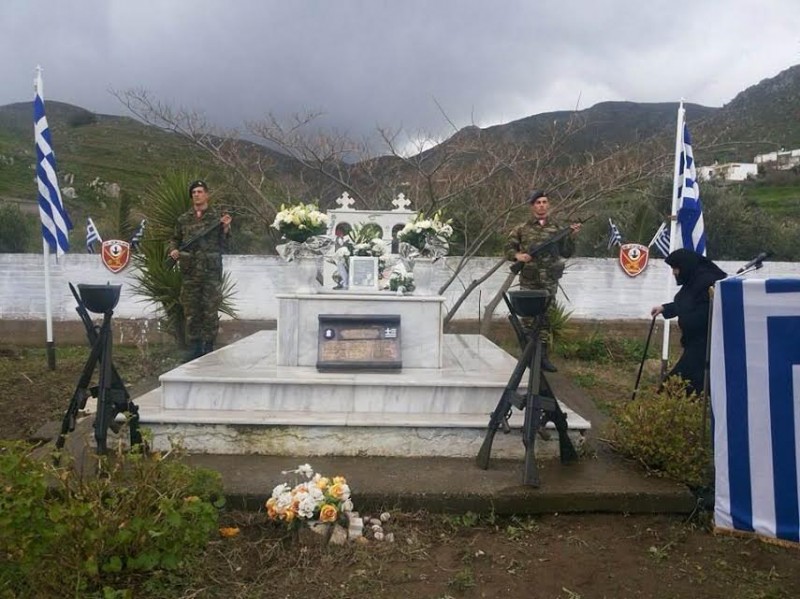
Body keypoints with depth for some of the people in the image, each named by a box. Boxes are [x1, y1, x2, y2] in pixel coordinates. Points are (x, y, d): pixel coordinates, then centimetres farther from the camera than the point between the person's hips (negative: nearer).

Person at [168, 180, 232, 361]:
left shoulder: (217, 217, 3)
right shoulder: (184, 219, 11)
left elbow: (224, 245, 2)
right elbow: (175, 239, 22)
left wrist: (225, 228, -14)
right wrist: (173, 250, 2)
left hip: (212, 271, -3)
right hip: (190, 271, 3)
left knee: (211, 311, -1)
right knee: (191, 311, 6)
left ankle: (209, 347, 9)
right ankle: (194, 347, 16)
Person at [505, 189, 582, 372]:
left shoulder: (557, 228, 8)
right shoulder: (521, 229, 3)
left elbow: (566, 253, 8)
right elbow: (508, 248, 7)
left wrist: (571, 237, -7)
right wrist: (517, 255, -13)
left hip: (549, 282, 2)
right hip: (528, 281, -1)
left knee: (545, 318, 6)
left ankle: (543, 356, 13)